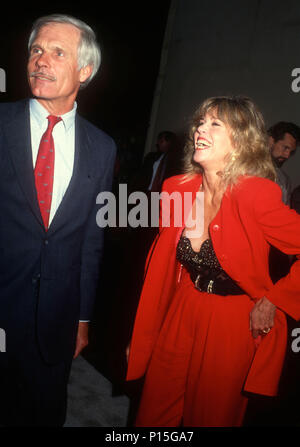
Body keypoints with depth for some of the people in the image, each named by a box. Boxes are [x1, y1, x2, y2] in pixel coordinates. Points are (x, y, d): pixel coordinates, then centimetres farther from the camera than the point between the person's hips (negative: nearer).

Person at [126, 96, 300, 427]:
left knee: (211, 417, 16)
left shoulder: (256, 194, -21)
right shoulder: (177, 189, -5)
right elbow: (161, 268, 3)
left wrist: (272, 301, -14)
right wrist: (140, 338, 6)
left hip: (234, 325, -4)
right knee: (153, 414, 16)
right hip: (180, 314, 4)